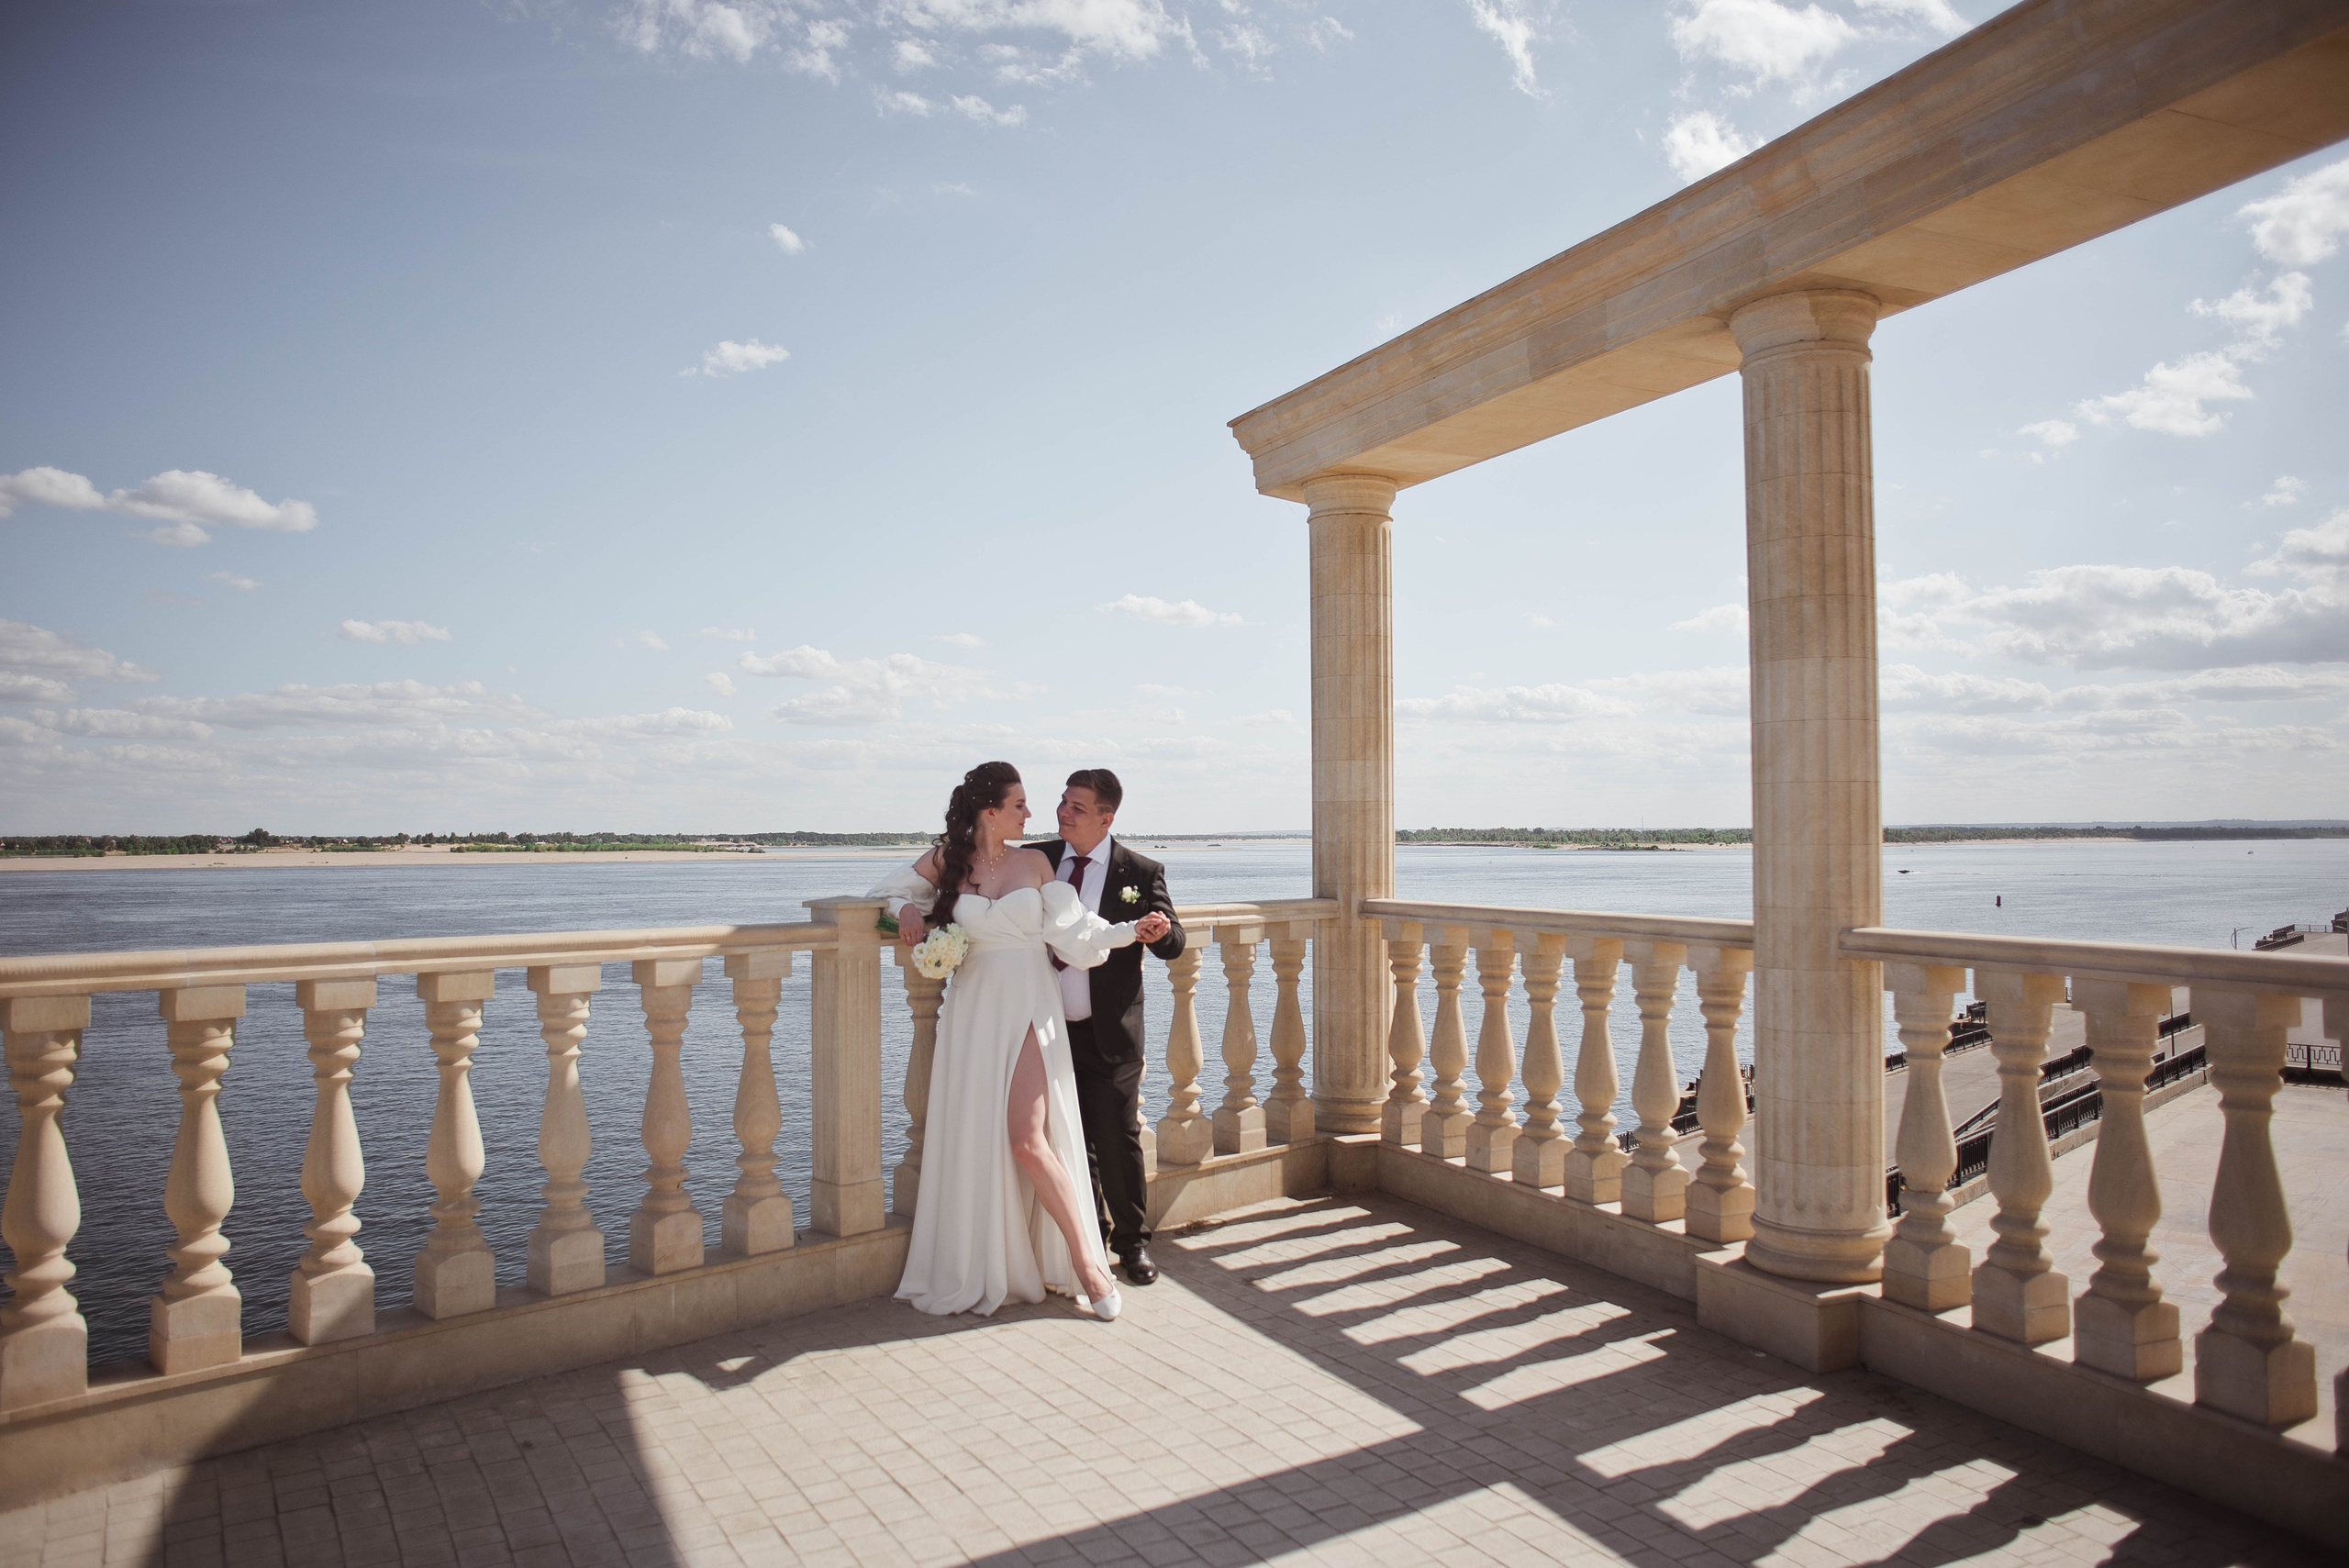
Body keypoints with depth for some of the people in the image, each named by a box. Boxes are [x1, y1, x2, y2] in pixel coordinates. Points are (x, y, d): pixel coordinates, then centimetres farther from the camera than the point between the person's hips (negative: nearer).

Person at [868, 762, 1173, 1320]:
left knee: (1028, 1138, -10)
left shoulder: (1034, 863, 5)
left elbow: (1071, 933, 3)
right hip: (974, 1010, 2)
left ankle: (1085, 1261, 0)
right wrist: (907, 910, -2)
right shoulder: (945, 860, 5)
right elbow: (889, 891, 19)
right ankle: (983, 1272, 18)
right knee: (973, 1140, 3)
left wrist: (1132, 930, -7)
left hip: (1029, 1009, -1)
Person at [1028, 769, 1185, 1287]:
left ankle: (1132, 1242, 23)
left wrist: (1161, 931, -26)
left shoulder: (1142, 872, -4)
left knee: (1118, 1140, 3)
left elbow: (1174, 945, -2)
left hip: (1109, 1034, -3)